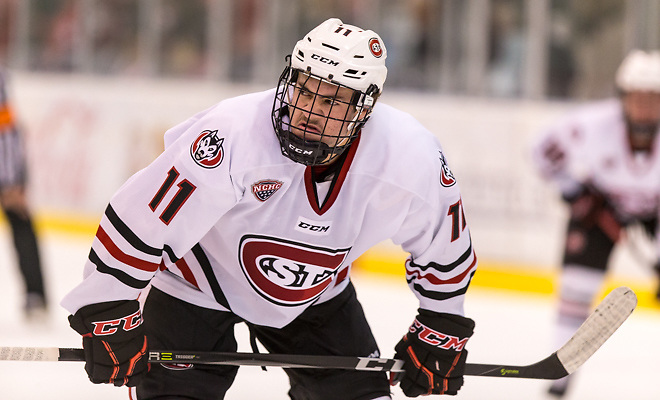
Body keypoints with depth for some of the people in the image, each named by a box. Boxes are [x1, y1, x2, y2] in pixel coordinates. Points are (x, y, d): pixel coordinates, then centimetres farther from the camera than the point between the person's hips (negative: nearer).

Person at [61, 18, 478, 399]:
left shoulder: (411, 157, -25)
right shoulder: (234, 135, -37)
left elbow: (443, 241, -4)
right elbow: (136, 221, -32)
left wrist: (440, 329, 3)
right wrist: (110, 317, -27)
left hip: (317, 292, 4)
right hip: (199, 285, -4)